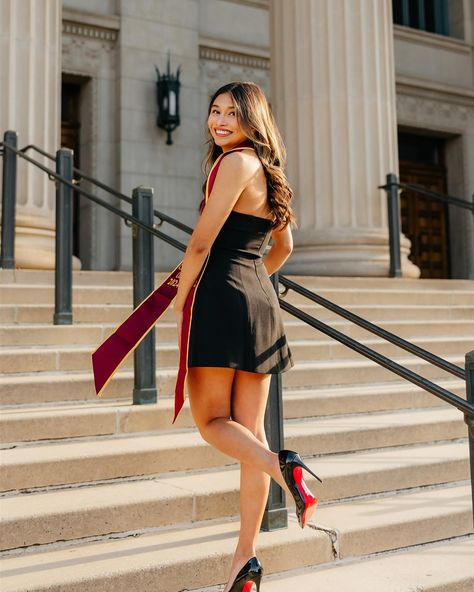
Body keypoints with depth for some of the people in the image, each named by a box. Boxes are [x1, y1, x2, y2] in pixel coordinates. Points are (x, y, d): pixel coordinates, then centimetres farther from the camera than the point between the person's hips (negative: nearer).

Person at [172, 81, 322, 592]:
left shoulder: (237, 161, -8)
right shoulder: (267, 169, 18)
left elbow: (201, 242, -12)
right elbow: (283, 247, 27)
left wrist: (179, 300, 0)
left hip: (221, 298, -8)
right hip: (262, 305, 8)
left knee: (211, 420, 3)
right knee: (248, 429, 6)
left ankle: (282, 466, -23)